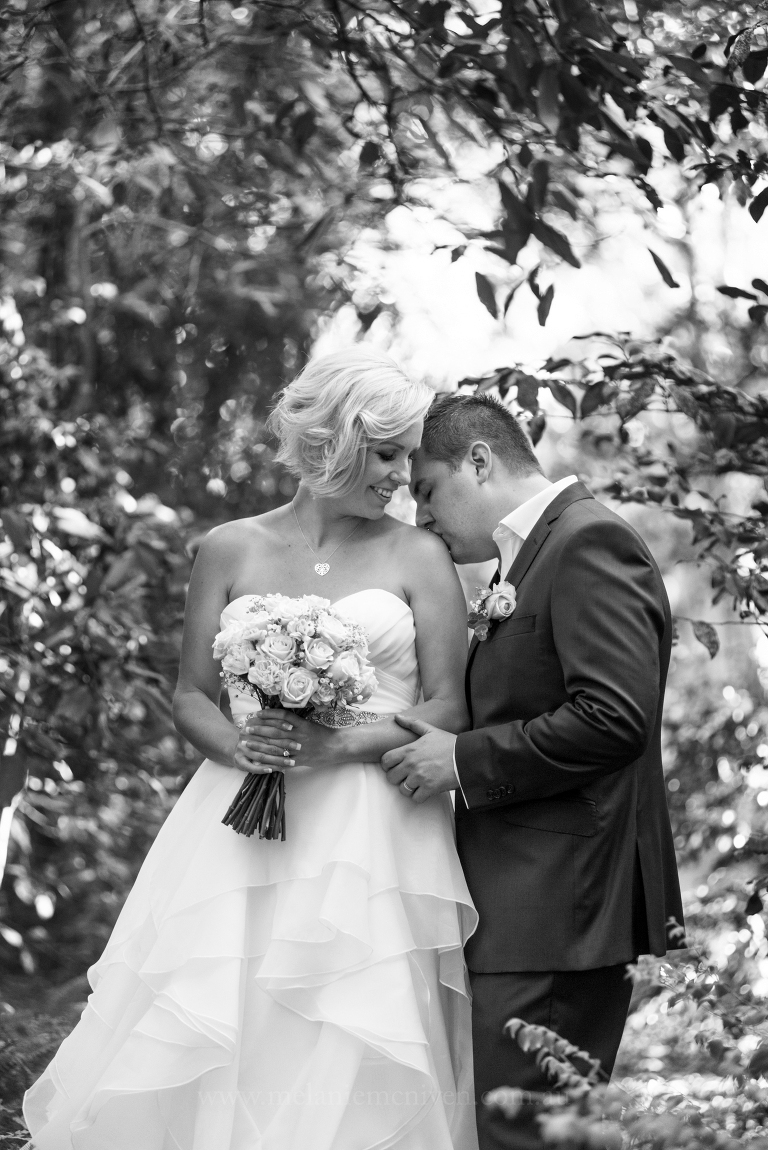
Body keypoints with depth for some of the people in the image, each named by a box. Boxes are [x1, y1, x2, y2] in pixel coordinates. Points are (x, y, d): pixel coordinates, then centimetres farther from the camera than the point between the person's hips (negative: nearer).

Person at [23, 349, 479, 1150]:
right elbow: (190, 697, 10)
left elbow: (449, 710, 0)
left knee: (350, 1073, -5)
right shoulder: (231, 551, 8)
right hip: (244, 833, 1)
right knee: (200, 1063, -3)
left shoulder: (417, 557, 5)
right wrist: (242, 747, -11)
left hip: (370, 836, -1)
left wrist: (338, 745, -14)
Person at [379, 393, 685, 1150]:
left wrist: (464, 760, -15)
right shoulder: (531, 556, 20)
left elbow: (613, 717, -21)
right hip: (522, 907, 10)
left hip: (557, 910, -10)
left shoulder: (588, 544, -10)